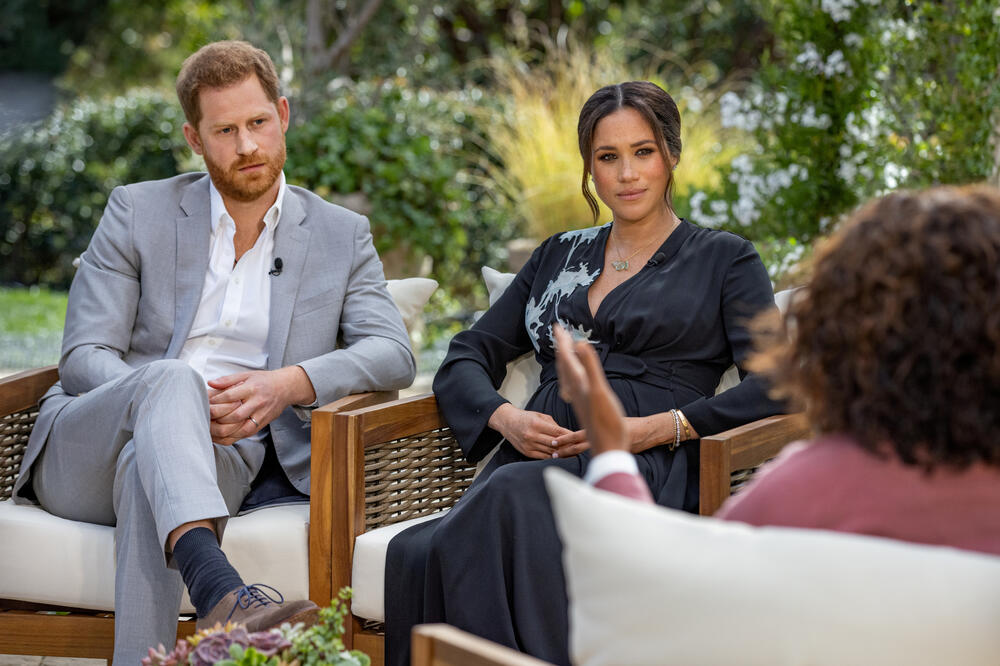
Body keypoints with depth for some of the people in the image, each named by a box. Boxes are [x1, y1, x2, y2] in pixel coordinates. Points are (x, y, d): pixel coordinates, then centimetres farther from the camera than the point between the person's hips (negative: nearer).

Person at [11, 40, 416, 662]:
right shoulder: (138, 211, 11)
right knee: (168, 379, -37)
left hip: (223, 459, 0)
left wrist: (291, 383, -20)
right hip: (81, 457, 0)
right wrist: (176, 396, -20)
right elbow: (84, 357, 2)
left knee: (147, 465, -38)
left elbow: (392, 353, 1)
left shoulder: (342, 234, 14)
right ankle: (220, 592, -61)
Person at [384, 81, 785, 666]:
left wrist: (656, 428, -12)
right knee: (417, 554, -33)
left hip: (643, 467, -4)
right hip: (534, 458, 4)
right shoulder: (559, 255, 28)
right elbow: (466, 359, 23)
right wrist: (505, 418, 0)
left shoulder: (724, 259, 15)